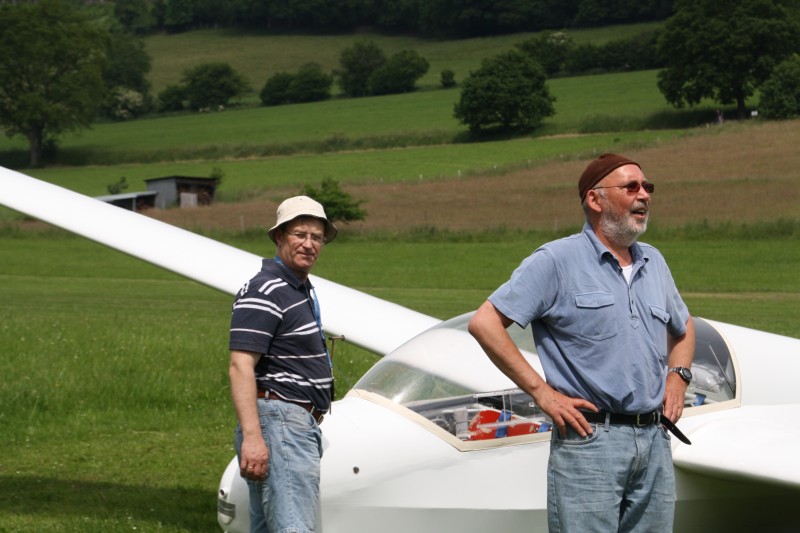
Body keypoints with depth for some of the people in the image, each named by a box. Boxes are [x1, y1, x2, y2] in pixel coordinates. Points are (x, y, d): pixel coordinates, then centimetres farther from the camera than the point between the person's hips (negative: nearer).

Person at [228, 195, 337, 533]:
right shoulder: (263, 292, -12)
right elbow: (241, 366, -21)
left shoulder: (303, 289, 20)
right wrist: (251, 436, -29)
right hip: (278, 421, -10)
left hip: (301, 425, 10)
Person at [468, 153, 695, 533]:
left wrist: (677, 376, 14)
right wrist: (541, 392, -11)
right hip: (590, 440, -6)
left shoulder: (653, 262, 17)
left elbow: (683, 328, 34)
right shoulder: (557, 260, -4)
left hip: (655, 442, 6)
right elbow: (484, 323, -8)